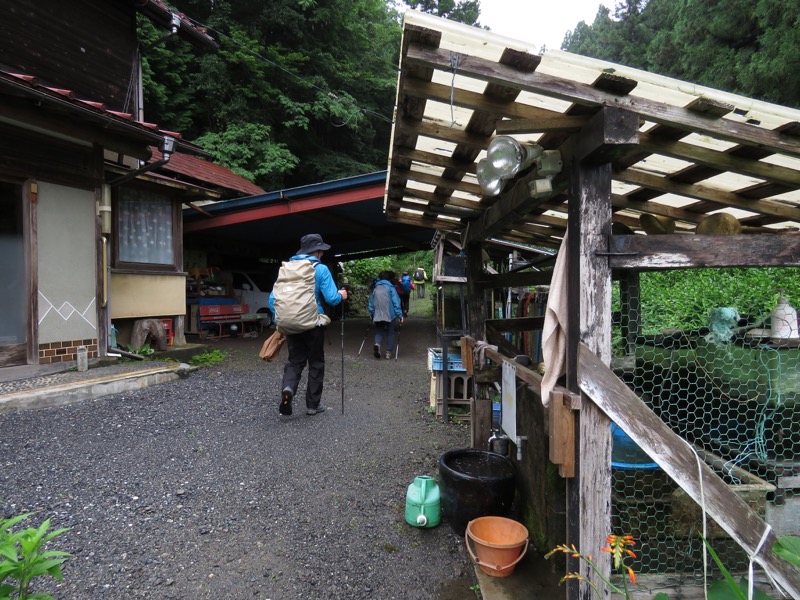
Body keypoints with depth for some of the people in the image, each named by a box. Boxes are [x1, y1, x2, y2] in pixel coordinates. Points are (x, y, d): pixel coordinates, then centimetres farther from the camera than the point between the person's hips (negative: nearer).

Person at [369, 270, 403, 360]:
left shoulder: (376, 288, 10)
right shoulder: (391, 288, -4)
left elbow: (371, 303, 13)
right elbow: (396, 303, -9)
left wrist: (371, 314, 24)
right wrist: (400, 315, -7)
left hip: (378, 315, 3)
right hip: (390, 315, -3)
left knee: (379, 331, 14)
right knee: (390, 333, 10)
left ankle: (377, 344, -15)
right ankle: (389, 352, 11)